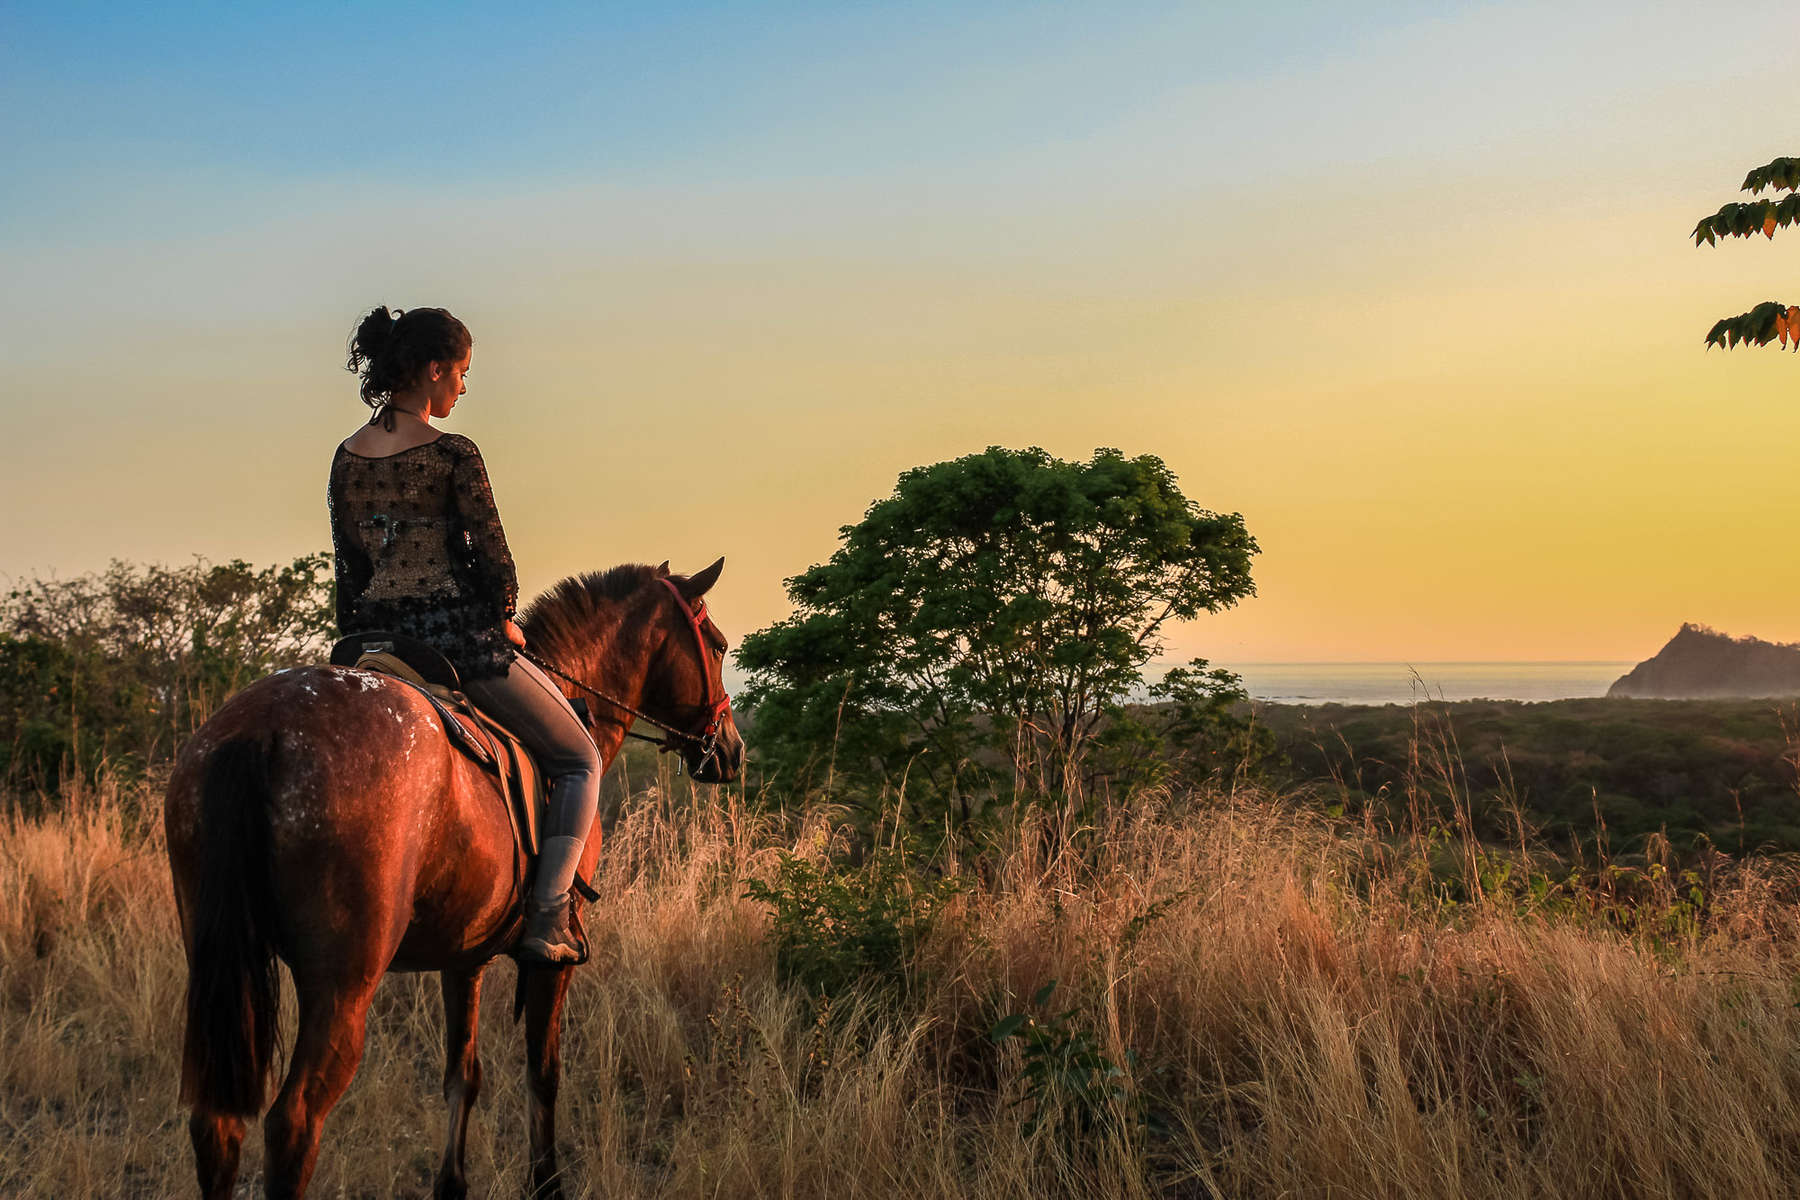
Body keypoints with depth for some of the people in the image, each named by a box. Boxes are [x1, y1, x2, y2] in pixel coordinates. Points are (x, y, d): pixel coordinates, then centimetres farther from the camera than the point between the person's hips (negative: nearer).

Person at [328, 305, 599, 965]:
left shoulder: (346, 458, 8)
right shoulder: (453, 453, -13)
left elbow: (349, 568, 12)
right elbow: (493, 556, -11)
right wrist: (503, 620, 7)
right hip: (459, 634, -7)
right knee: (580, 762, 9)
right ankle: (546, 921, -3)